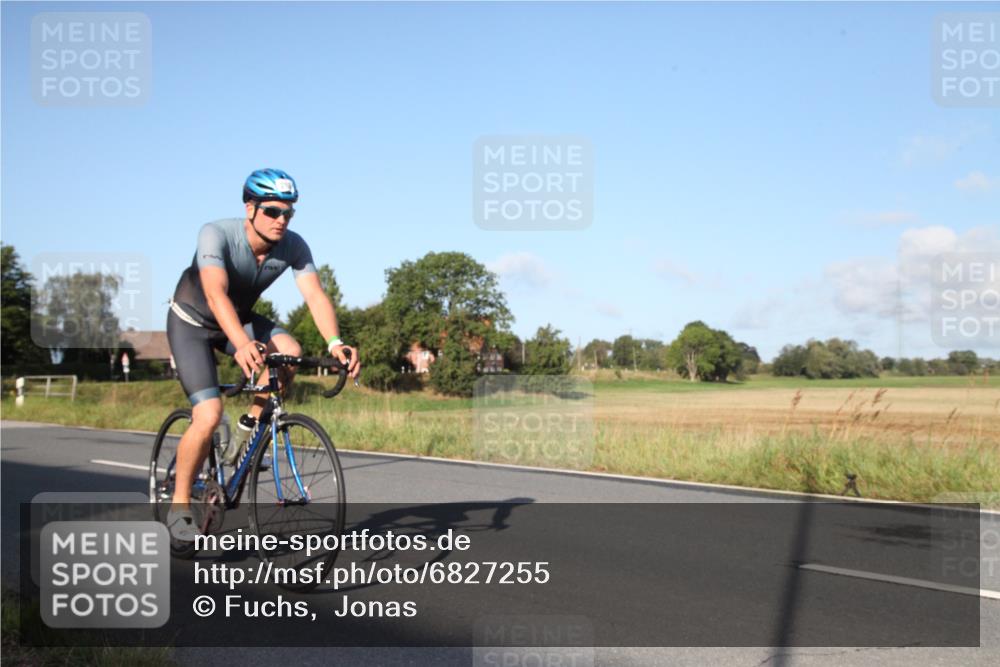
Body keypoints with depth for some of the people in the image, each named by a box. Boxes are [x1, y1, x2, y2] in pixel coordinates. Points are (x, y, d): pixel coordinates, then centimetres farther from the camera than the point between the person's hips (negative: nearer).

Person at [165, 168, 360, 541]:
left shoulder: (293, 247, -19)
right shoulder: (216, 234, -32)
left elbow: (315, 295, -30)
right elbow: (216, 295, -46)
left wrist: (335, 342, -49)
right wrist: (242, 344, -63)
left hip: (240, 320, 4)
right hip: (192, 322, -4)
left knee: (290, 351, -27)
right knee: (209, 415, -20)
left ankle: (253, 421, 0)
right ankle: (179, 507, -2)